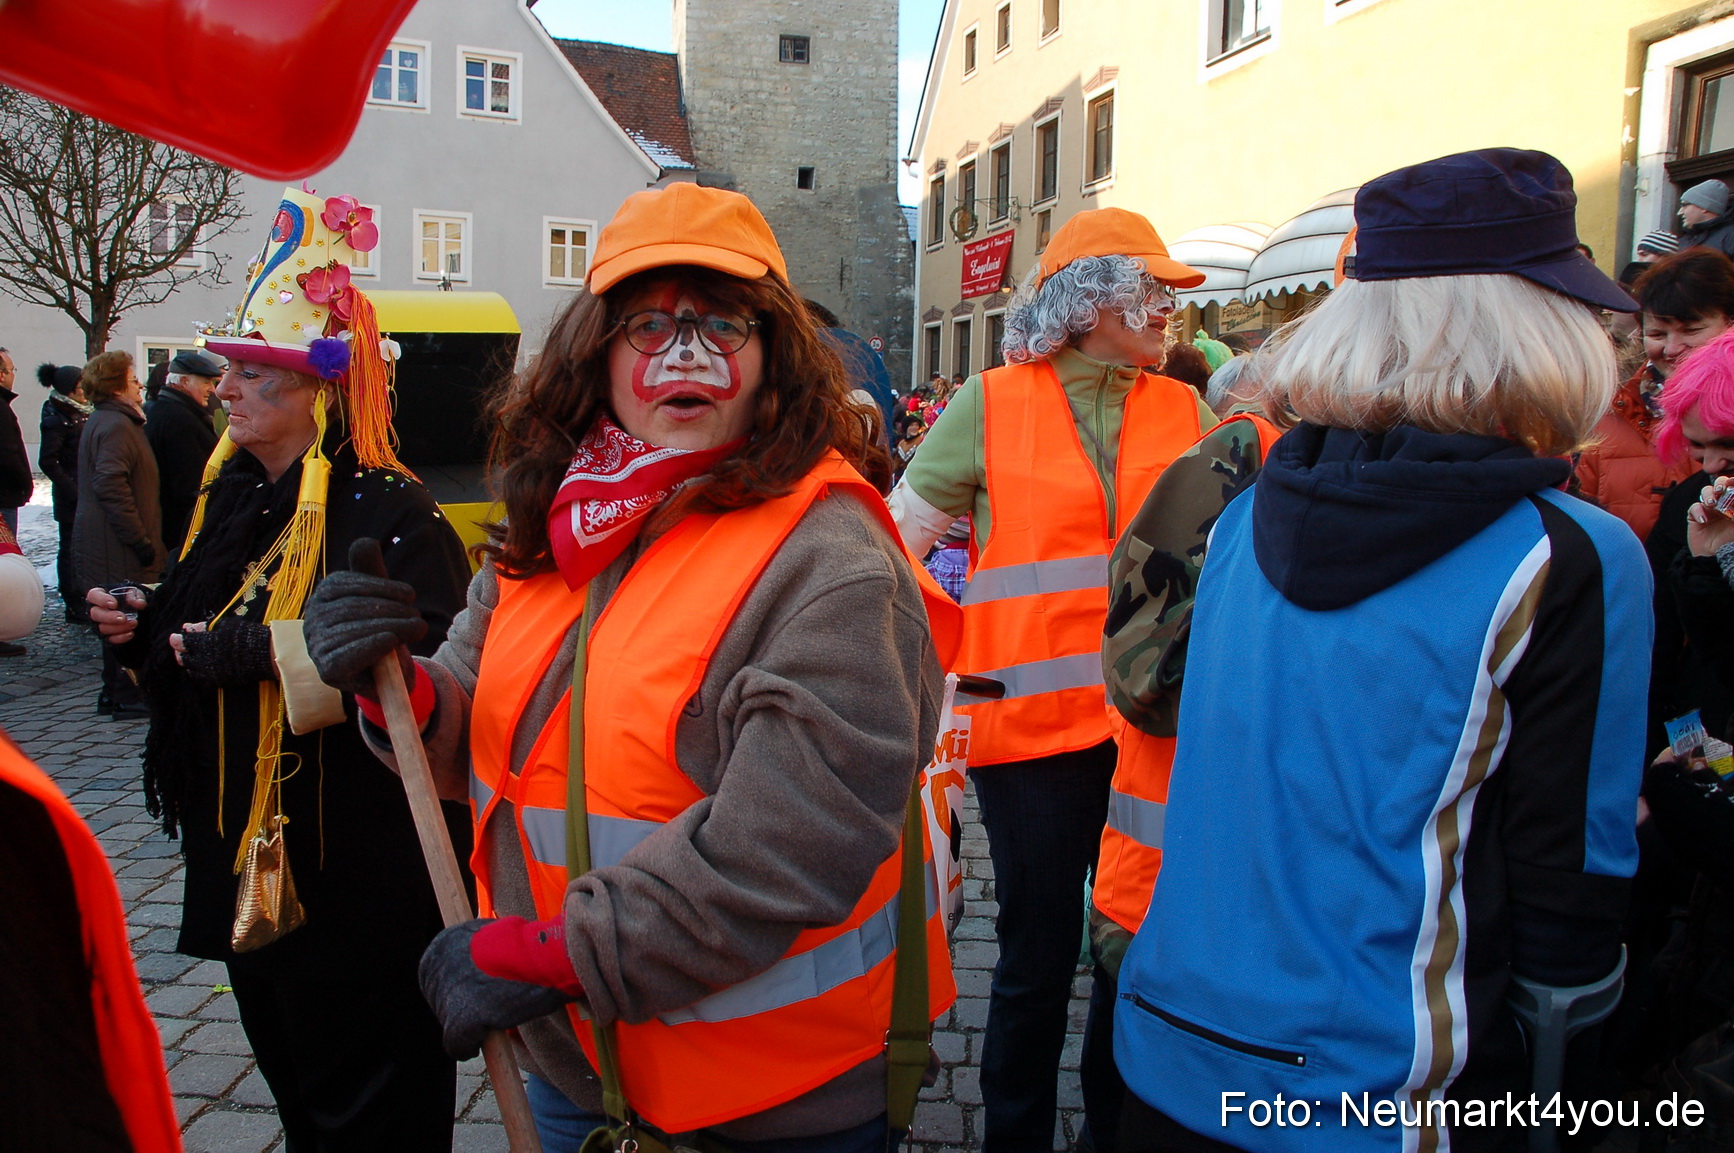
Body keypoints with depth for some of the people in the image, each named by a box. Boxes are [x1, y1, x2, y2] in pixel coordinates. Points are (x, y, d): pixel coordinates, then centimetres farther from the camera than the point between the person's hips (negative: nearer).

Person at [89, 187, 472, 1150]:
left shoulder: (390, 512, -19)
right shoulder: (231, 494, 9)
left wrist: (266, 653, -28)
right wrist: (145, 628, 2)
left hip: (356, 871, -9)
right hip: (243, 854, 9)